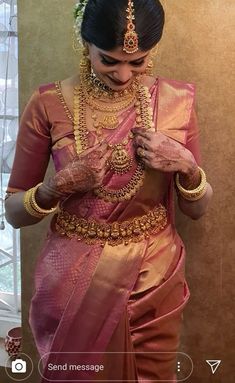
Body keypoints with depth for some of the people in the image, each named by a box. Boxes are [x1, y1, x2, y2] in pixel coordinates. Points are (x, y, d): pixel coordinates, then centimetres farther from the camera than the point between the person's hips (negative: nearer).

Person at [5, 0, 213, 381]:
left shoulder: (177, 100, -5)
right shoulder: (49, 104, -10)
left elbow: (197, 209, 3)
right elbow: (13, 212, -3)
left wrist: (187, 166, -17)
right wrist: (57, 186, -22)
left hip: (153, 285, 2)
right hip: (73, 286, -1)